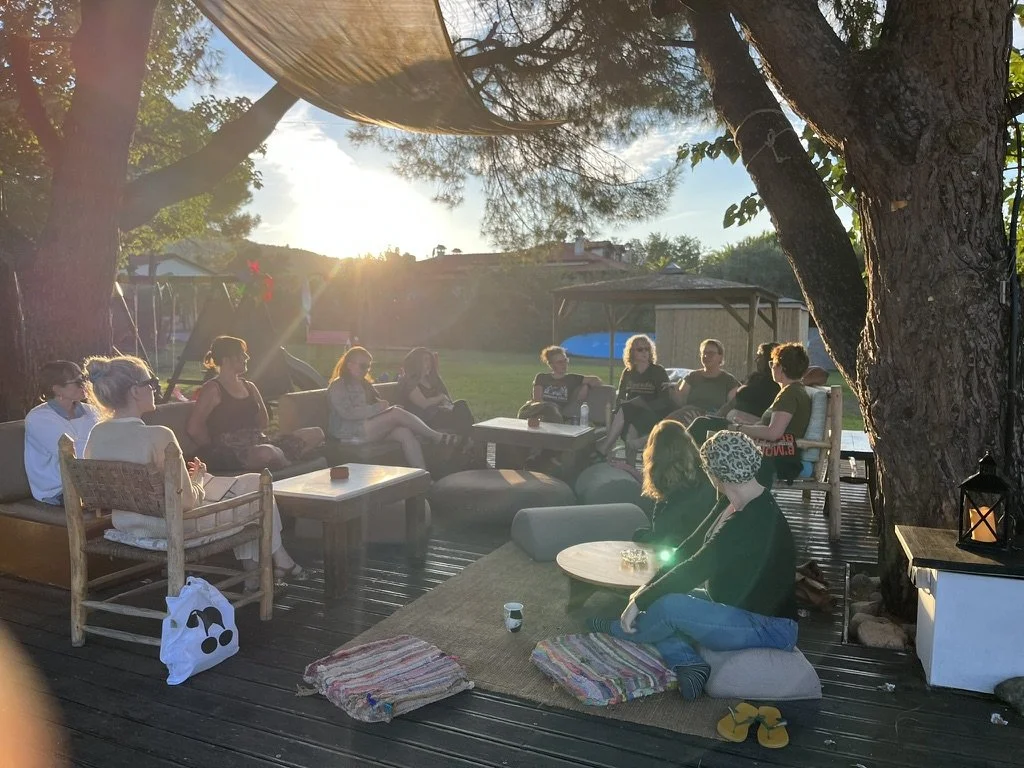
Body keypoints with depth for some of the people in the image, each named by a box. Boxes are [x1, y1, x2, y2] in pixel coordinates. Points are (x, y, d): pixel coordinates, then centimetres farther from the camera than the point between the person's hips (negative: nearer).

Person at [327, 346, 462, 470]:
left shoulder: (364, 383, 25)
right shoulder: (337, 386, -2)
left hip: (369, 427, 8)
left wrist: (386, 406, -1)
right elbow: (347, 413, -17)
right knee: (397, 413, -26)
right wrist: (377, 408, -18)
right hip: (349, 433, -8)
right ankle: (437, 437, -19)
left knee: (405, 432, -23)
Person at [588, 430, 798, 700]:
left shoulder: (755, 521, -29)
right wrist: (648, 588, 0)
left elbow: (696, 568, -29)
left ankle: (617, 632, 2)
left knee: (670, 606, -27)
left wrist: (641, 601, -21)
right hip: (729, 606, 10)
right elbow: (691, 547, 6)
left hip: (770, 627, -10)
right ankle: (689, 663, -13)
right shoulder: (731, 504, 1)